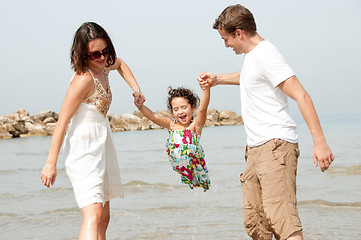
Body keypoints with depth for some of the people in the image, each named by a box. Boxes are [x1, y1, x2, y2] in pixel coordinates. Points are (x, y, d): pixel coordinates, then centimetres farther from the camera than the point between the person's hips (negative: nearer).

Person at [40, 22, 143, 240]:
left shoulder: (102, 67, 4)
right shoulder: (84, 78, -20)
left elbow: (120, 64, 31)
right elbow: (63, 121, -19)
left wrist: (136, 89, 17)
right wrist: (51, 163, -20)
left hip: (101, 146, 10)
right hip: (84, 149, -10)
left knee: (104, 217, 16)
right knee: (93, 216, -23)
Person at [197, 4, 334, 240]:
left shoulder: (266, 55, -13)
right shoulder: (252, 55, 17)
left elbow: (302, 97, -20)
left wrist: (320, 141, -26)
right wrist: (218, 79, 38)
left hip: (276, 145, -9)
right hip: (256, 149, 9)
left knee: (280, 215, -22)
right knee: (254, 221, 5)